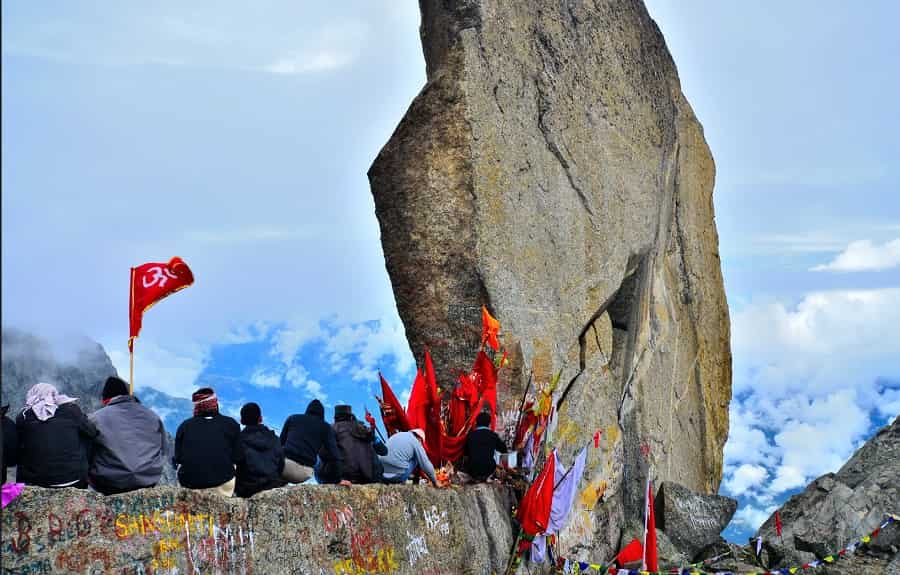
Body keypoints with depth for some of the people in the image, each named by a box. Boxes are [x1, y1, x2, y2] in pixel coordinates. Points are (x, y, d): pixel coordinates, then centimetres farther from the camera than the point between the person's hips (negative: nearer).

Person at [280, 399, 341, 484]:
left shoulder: (293, 418, 21)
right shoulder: (325, 427, 15)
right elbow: (333, 455, 5)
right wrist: (337, 480, 6)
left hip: (286, 463, 2)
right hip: (304, 472, -2)